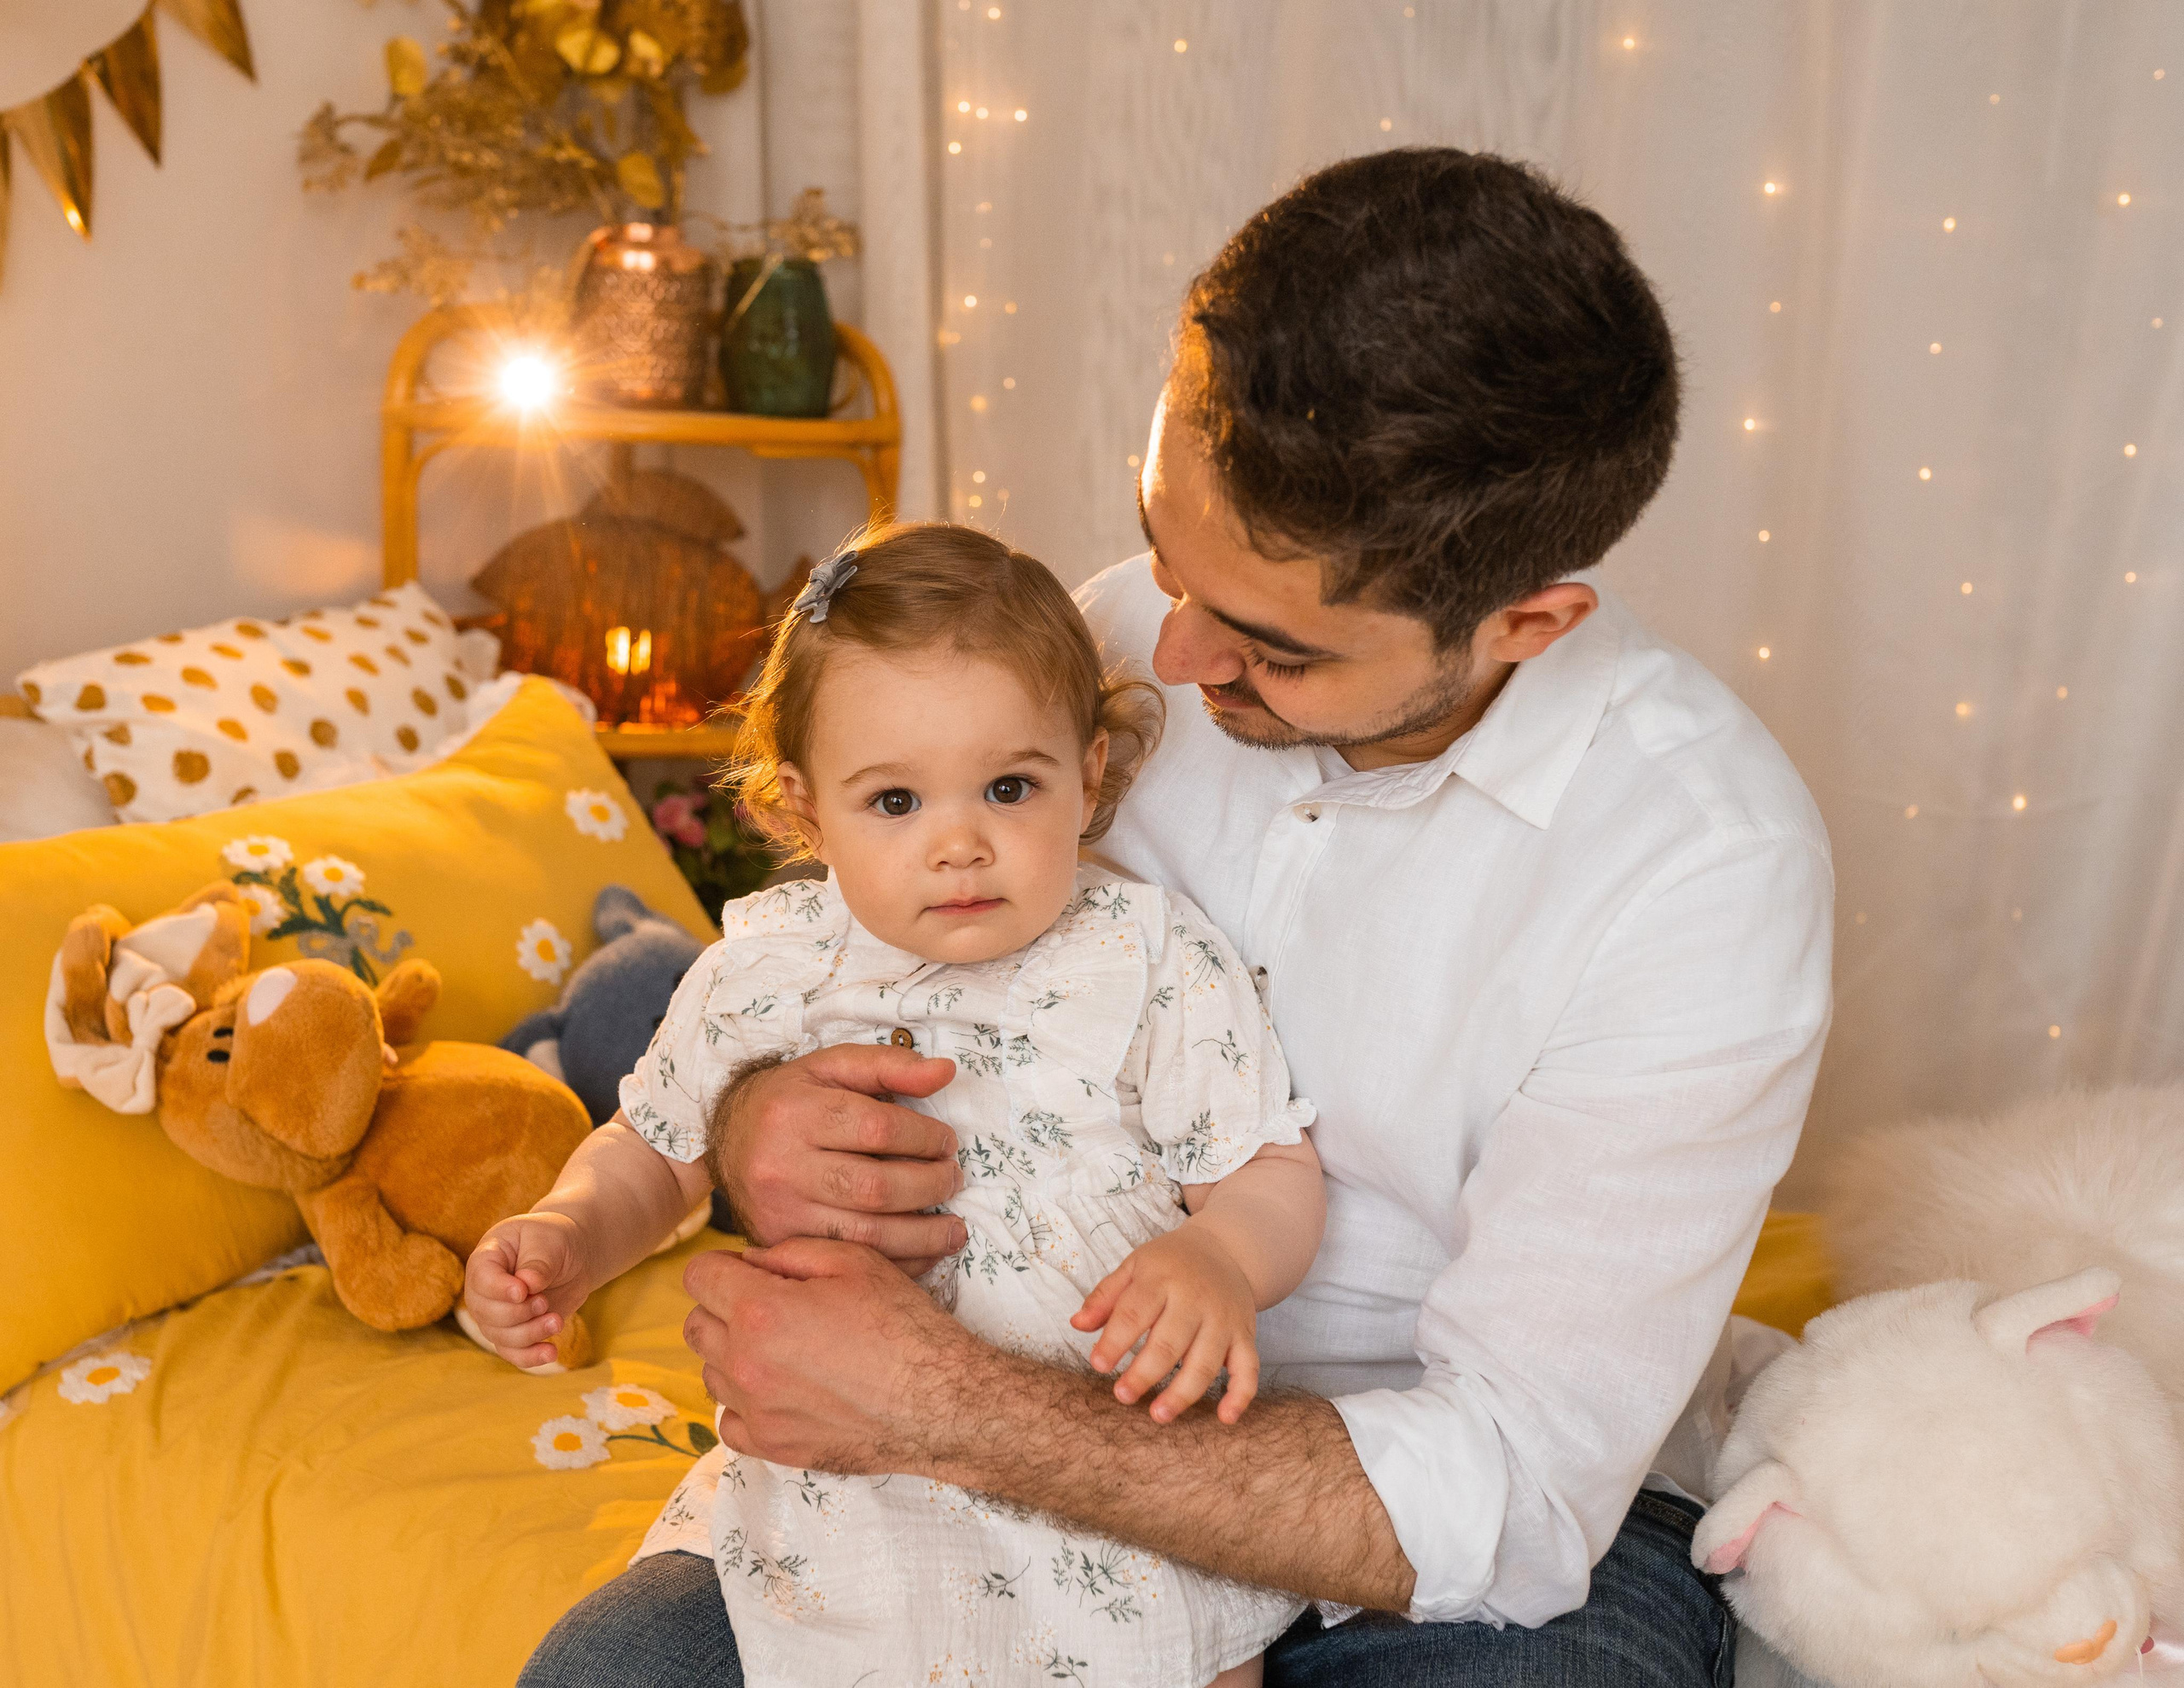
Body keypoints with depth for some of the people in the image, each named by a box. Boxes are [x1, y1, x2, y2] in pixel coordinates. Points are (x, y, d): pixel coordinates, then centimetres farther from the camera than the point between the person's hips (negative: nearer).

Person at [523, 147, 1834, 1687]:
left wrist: (934, 1406, -29)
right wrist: (764, 1125, -22)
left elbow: (1511, 1498, -23)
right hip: (1089, 1422, 2)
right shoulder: (1123, 635, -8)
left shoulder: (1710, 861, -23)